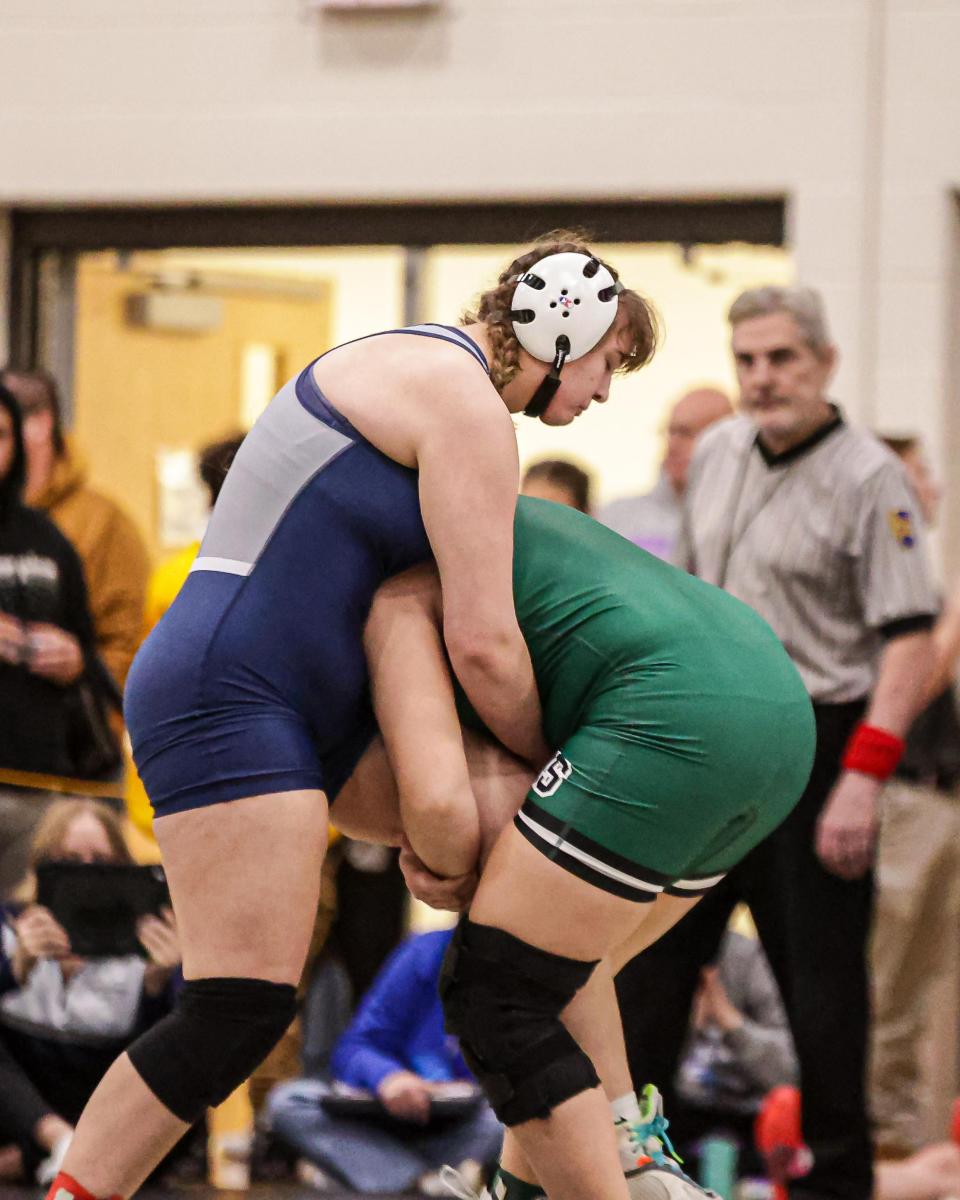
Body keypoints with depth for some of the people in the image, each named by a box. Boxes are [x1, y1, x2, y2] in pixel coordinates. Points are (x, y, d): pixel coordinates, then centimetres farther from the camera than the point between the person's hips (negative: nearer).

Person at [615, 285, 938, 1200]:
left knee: (821, 971, -1)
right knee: (652, 950, 10)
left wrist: (864, 777, -24)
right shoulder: (716, 455, 9)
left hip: (808, 745, -7)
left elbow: (908, 642, -17)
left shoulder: (868, 480, -13)